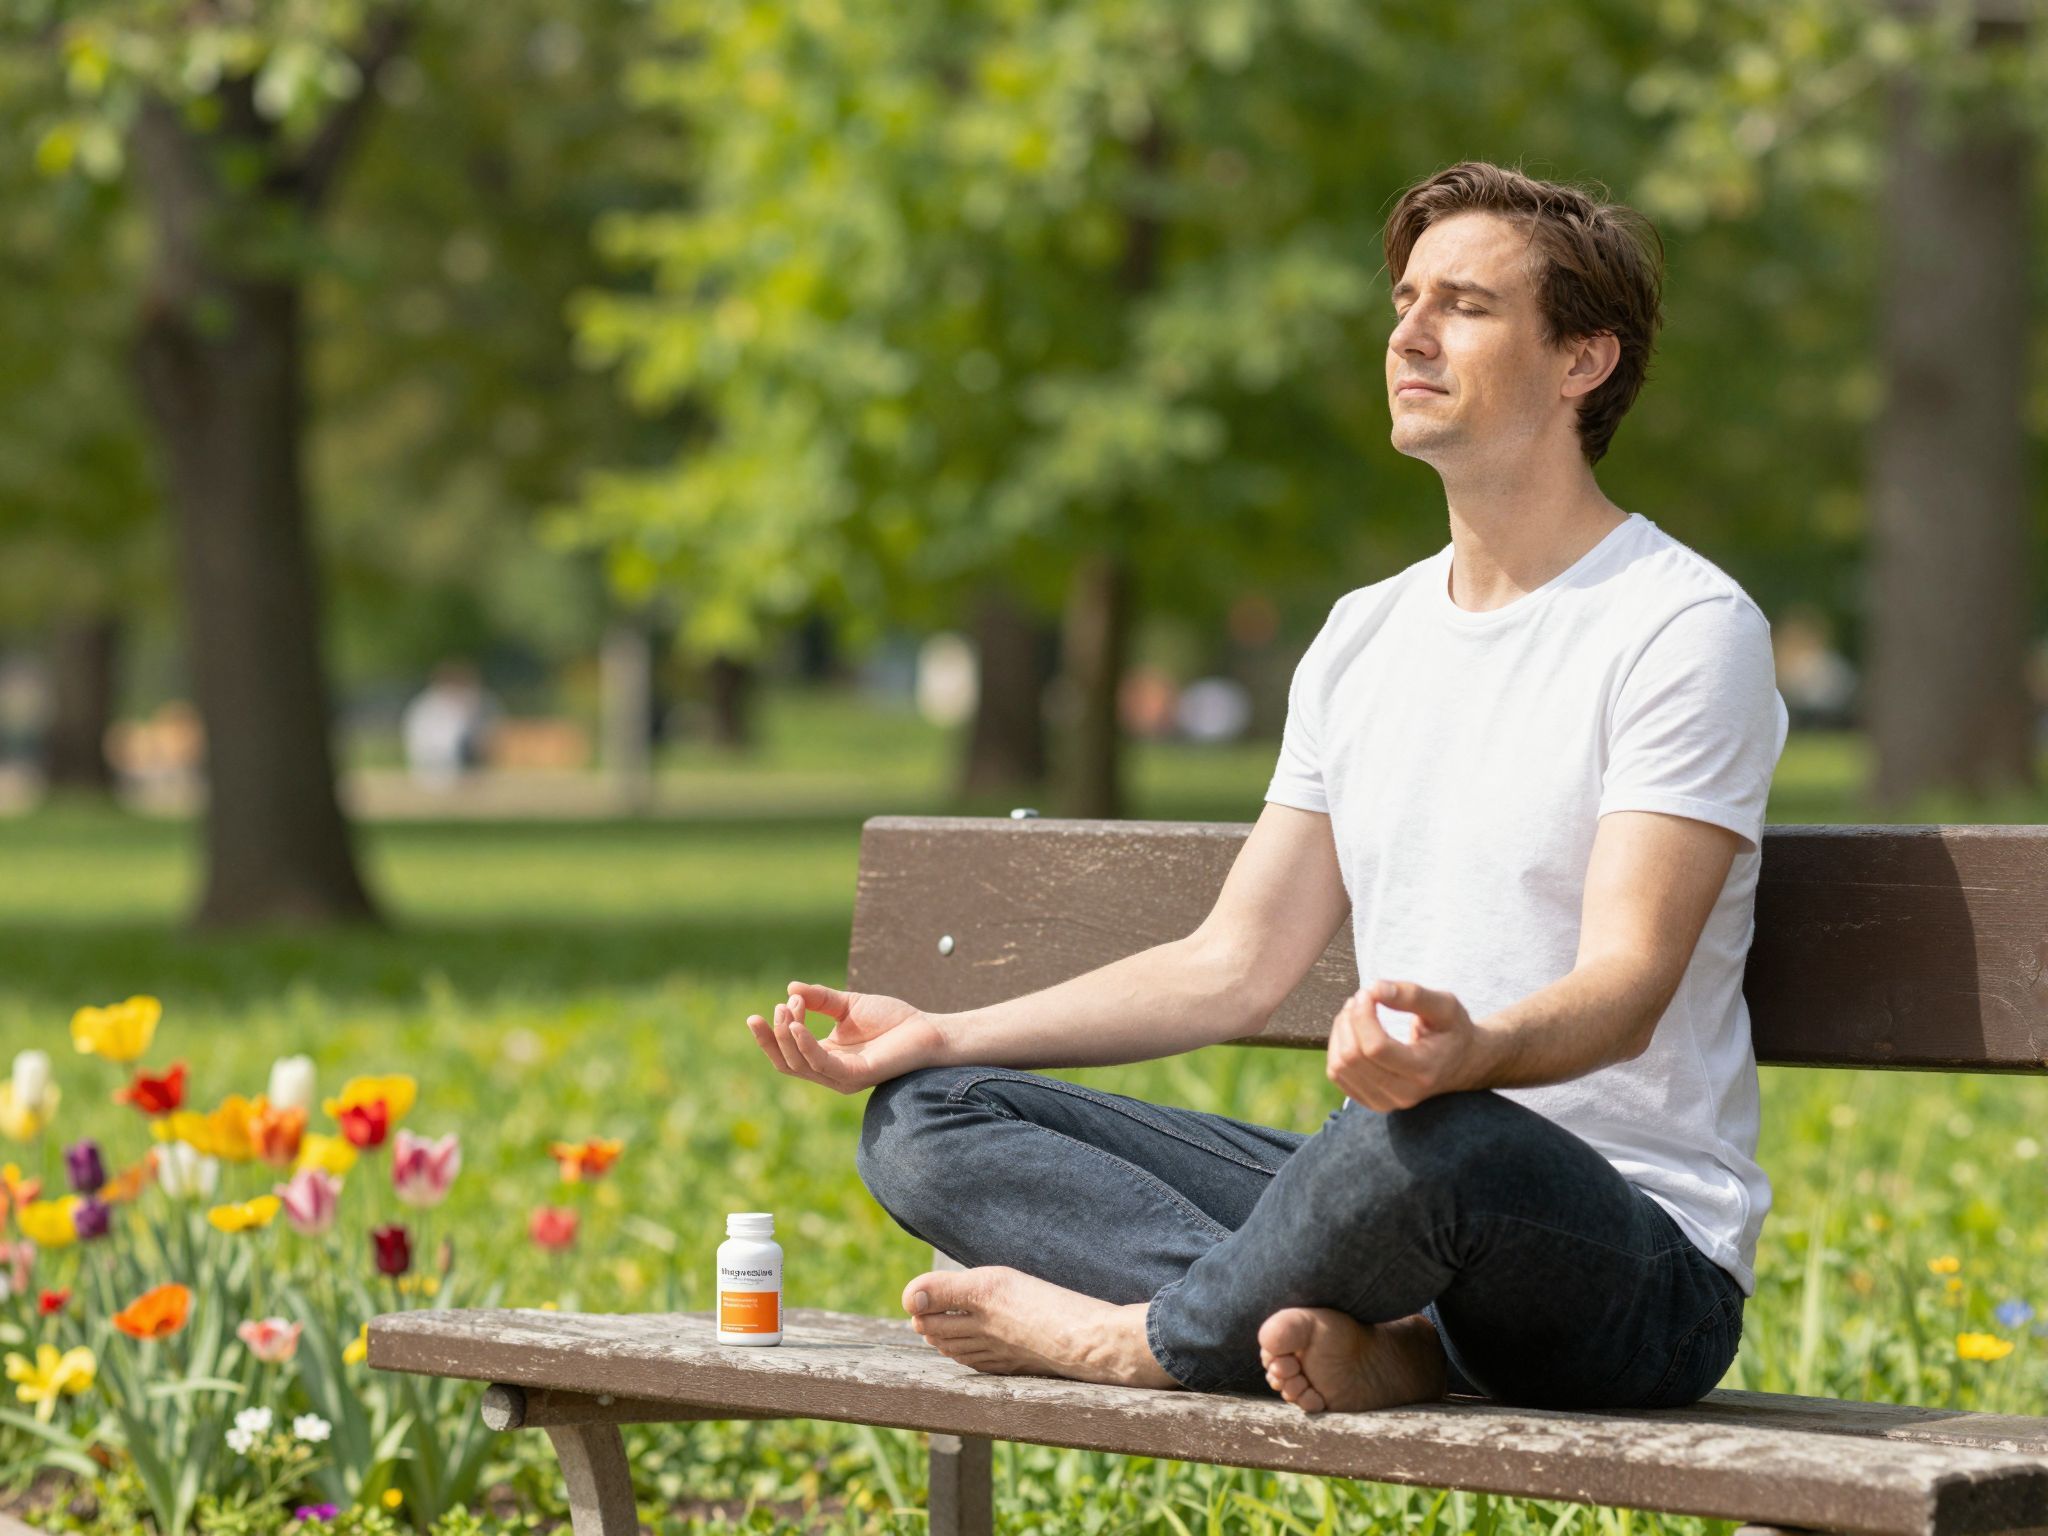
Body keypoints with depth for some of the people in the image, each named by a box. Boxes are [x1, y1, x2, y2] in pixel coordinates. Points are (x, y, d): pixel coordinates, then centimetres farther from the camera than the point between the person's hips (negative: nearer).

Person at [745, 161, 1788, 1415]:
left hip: (1644, 1267, -7)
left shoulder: (1685, 628, -7)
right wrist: (938, 1033, 9)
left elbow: (1628, 987, -19)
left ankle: (1145, 1338, -12)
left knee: (1433, 1136, -43)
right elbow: (1235, 965, 17)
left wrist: (1469, 1051, -42)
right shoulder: (1366, 637, 17)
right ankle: (1353, 1338, -24)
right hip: (1387, 1195, 7)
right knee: (922, 1118, -3)